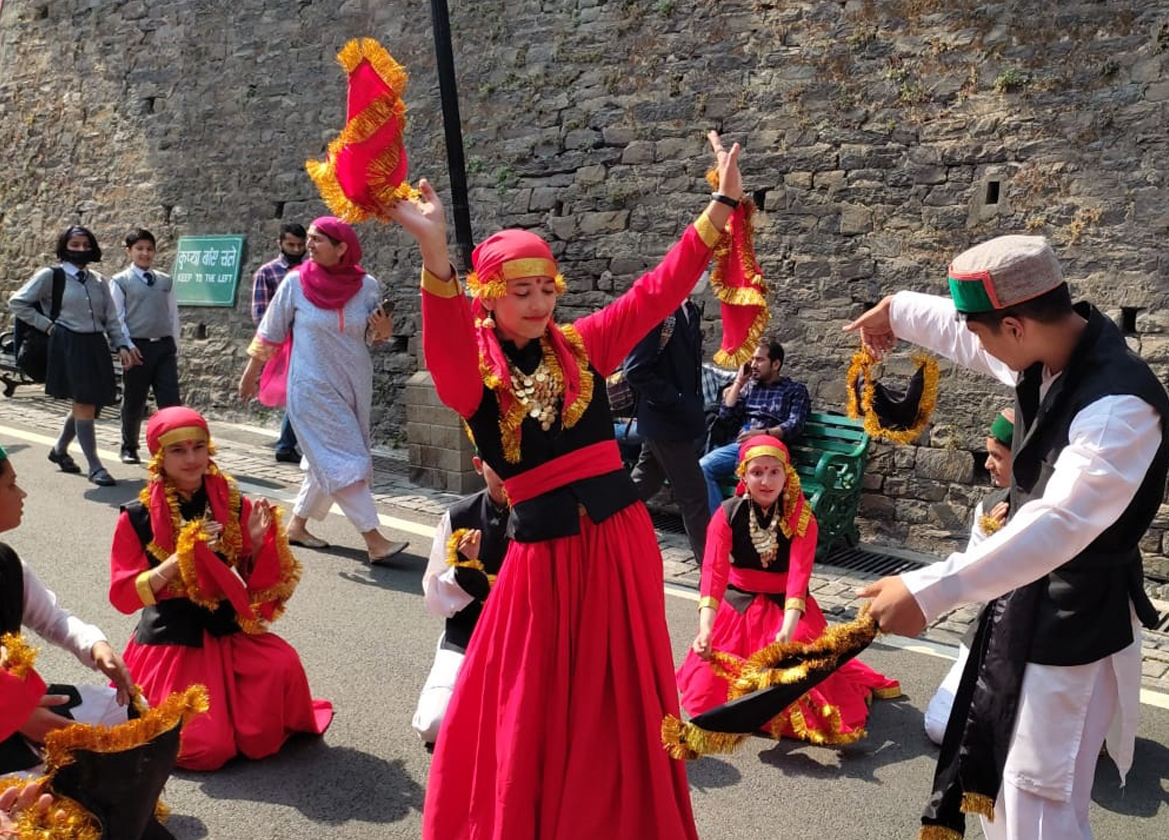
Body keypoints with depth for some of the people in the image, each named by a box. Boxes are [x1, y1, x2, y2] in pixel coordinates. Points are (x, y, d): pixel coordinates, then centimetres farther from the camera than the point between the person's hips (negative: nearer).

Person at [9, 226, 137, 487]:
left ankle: (60, 450, 35)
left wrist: (122, 345, 2)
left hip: (96, 346, 6)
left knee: (88, 404, 12)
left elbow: (111, 319, 13)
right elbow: (17, 302, 2)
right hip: (69, 346, -6)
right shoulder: (50, 276, -1)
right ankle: (94, 466, -2)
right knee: (84, 406, -8)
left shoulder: (99, 281, 13)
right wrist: (47, 325, -3)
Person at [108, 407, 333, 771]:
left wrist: (258, 544, -15)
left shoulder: (234, 505, -1)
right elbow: (123, 596, -8)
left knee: (283, 665, -30)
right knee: (209, 750, -13)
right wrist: (180, 558, -19)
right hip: (171, 641, -2)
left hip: (229, 631, 2)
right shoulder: (138, 517, -6)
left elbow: (258, 586, 5)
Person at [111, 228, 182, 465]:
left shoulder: (165, 281, 12)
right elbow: (117, 317, -2)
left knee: (171, 401, -5)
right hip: (137, 348, -2)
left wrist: (175, 346, 10)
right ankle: (129, 447, 25)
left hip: (164, 347, 3)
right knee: (133, 402, 9)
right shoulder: (120, 281, 2)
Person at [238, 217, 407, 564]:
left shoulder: (366, 286, -4)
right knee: (343, 462, -10)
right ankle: (374, 541, -11)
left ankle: (297, 525, 32)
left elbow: (373, 337, 8)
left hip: (355, 385, 4)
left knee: (326, 462, 14)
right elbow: (270, 333, 2)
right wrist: (250, 374, 8)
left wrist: (383, 332, -14)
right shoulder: (295, 283, -9)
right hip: (313, 388, -4)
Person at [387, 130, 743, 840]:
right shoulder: (473, 376, -6)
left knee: (624, 698, 15)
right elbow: (445, 351, -28)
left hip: (620, 538, 3)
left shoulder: (584, 347, 4)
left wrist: (721, 207, 0)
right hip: (544, 550, -2)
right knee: (531, 707, 11)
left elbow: (656, 294, 3)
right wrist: (435, 254, -44)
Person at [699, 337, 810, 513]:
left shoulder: (795, 390, 13)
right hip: (739, 445, 5)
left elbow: (795, 426, -3)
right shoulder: (749, 386, 25)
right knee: (703, 467, -25)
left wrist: (762, 433, -20)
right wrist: (739, 382, 14)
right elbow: (725, 418, 14)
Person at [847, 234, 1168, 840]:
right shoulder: (1048, 352, -4)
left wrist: (929, 592, -46)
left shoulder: (1119, 405, -31)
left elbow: (1060, 524, -40)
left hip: (1078, 618, -9)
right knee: (994, 772, 22)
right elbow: (967, 336, 18)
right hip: (1025, 596, 9)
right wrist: (897, 311, 34)